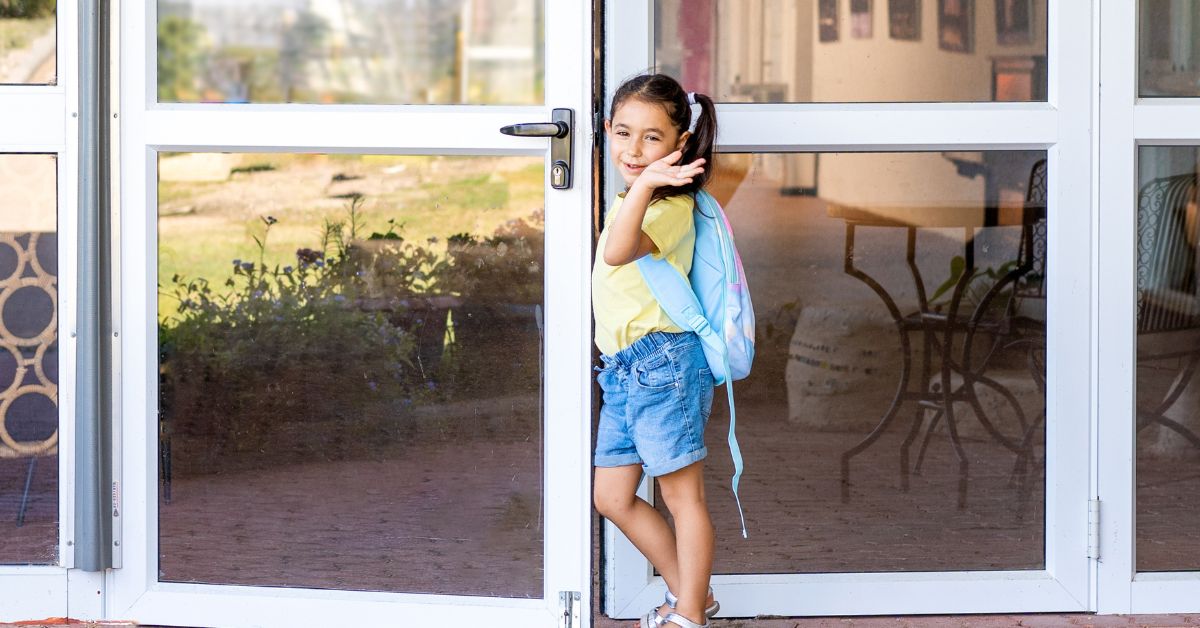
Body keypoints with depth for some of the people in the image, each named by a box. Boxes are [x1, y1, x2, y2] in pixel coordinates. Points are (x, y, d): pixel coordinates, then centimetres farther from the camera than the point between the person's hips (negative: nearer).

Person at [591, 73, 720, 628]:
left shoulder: (669, 207, -16)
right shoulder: (630, 201, 15)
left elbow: (617, 252, -36)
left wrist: (645, 185, -44)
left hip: (661, 362, -10)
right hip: (623, 369, 10)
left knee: (683, 495, 1)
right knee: (612, 498, 13)